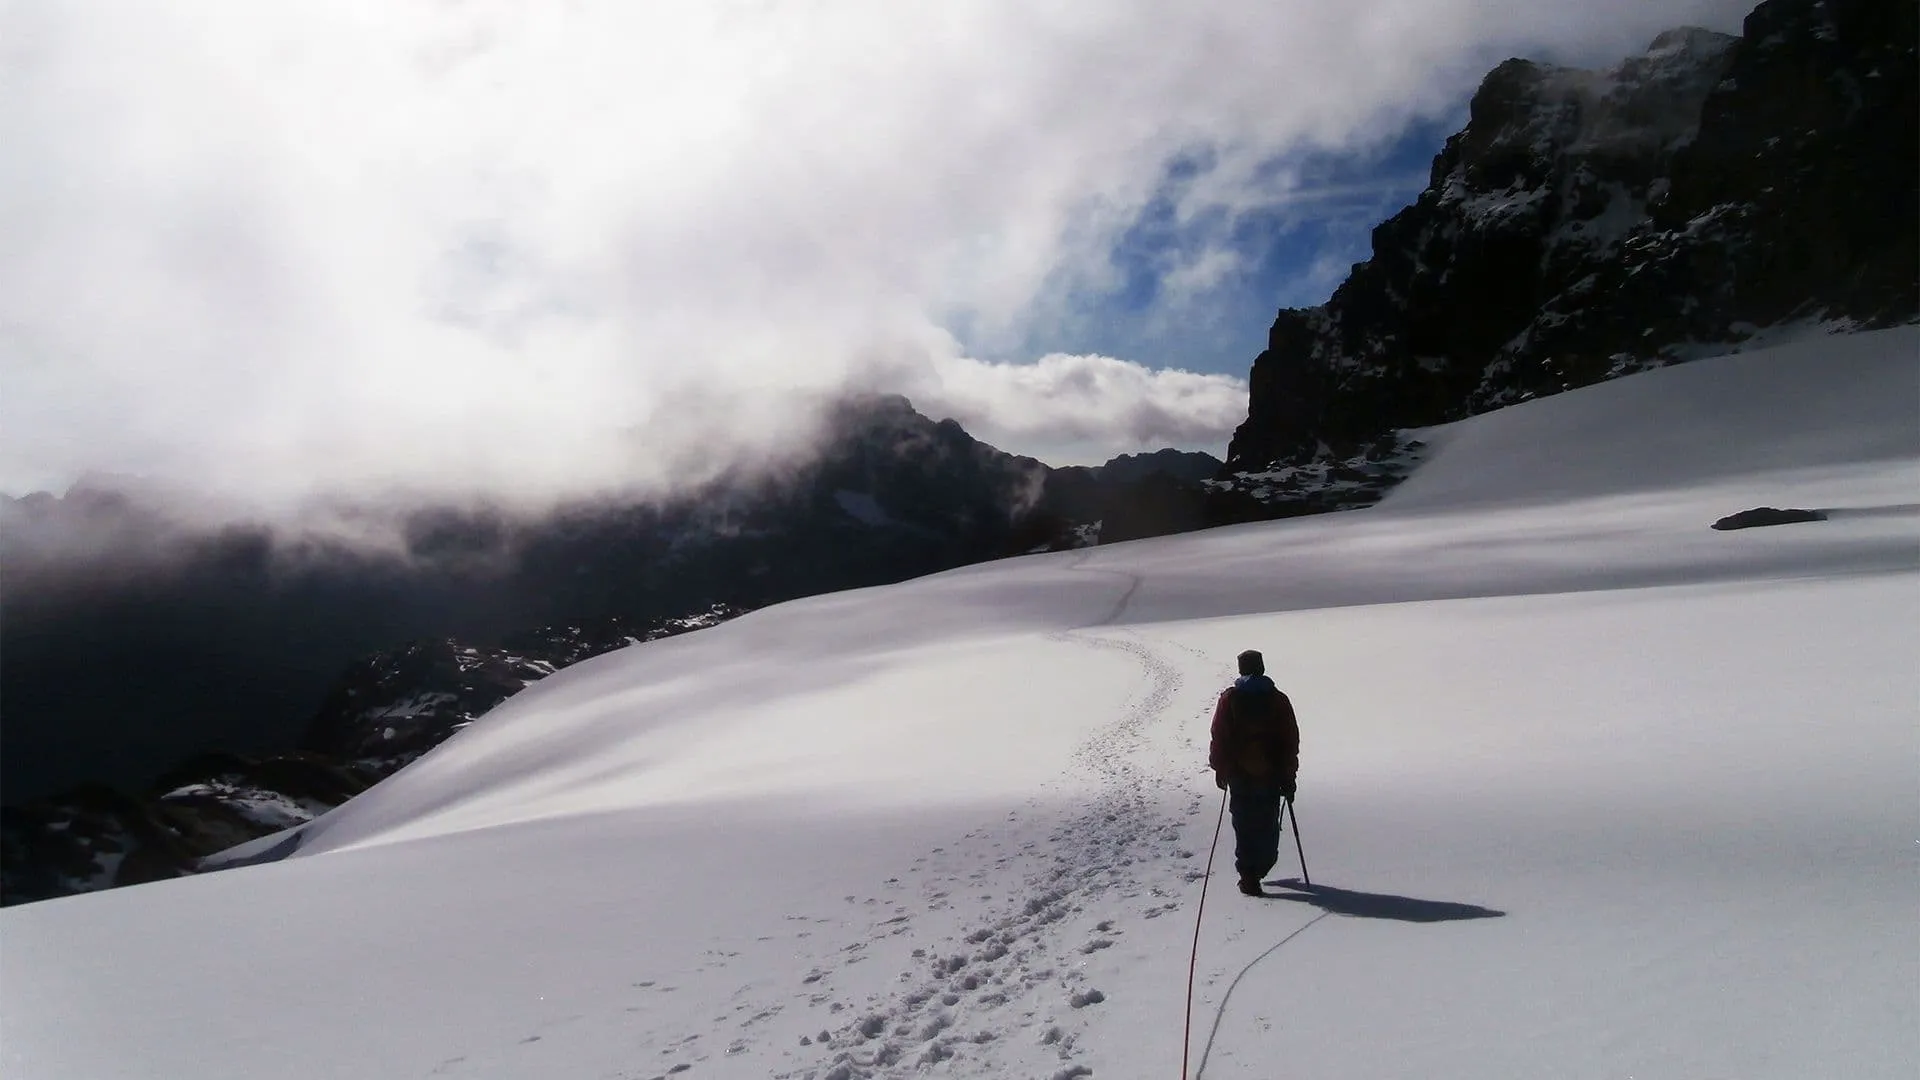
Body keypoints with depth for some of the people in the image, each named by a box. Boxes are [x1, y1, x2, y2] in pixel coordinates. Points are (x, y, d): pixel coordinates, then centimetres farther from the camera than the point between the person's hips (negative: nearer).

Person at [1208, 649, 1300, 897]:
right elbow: (1291, 740, 2)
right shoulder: (1278, 699, 1)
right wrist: (1289, 776, 8)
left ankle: (1249, 875, 2)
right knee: (1268, 825, 16)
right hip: (1271, 775, 1)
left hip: (1239, 774, -1)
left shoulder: (1229, 699, -3)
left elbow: (1219, 738, -3)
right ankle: (1261, 866, 21)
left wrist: (1220, 770, 7)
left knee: (1244, 826, 5)